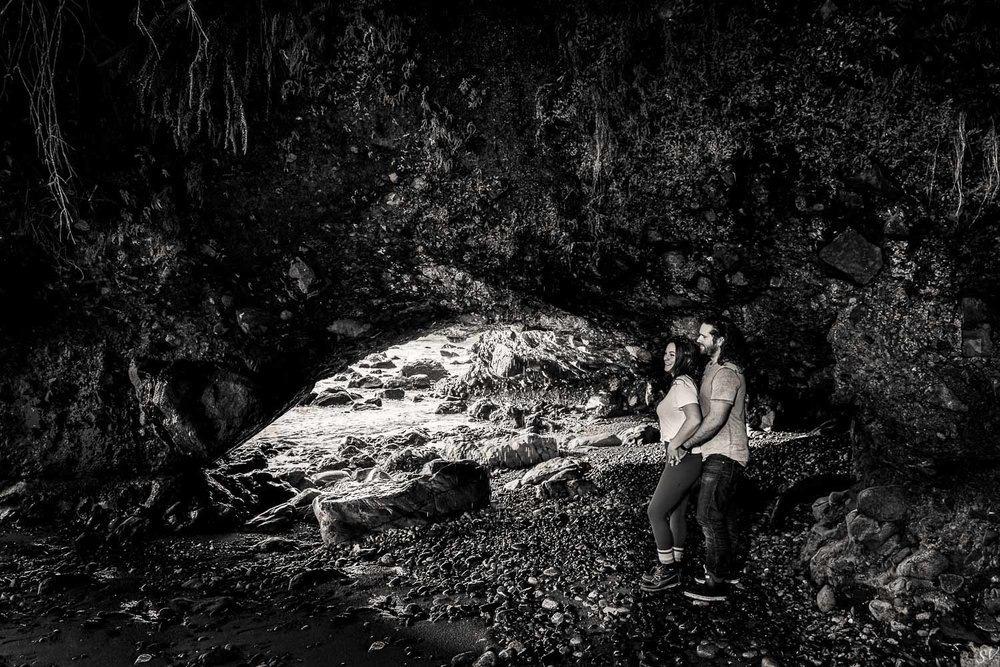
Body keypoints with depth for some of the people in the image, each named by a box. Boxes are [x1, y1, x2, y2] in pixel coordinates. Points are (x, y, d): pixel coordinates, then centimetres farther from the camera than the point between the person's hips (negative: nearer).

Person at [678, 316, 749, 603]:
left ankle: (716, 583, 0)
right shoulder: (714, 368, 14)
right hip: (722, 453, 10)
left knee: (710, 516, -7)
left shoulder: (726, 373, -19)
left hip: (723, 455, -10)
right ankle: (727, 571, 28)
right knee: (725, 514, 17)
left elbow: (716, 419, -23)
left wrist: (685, 444, -17)